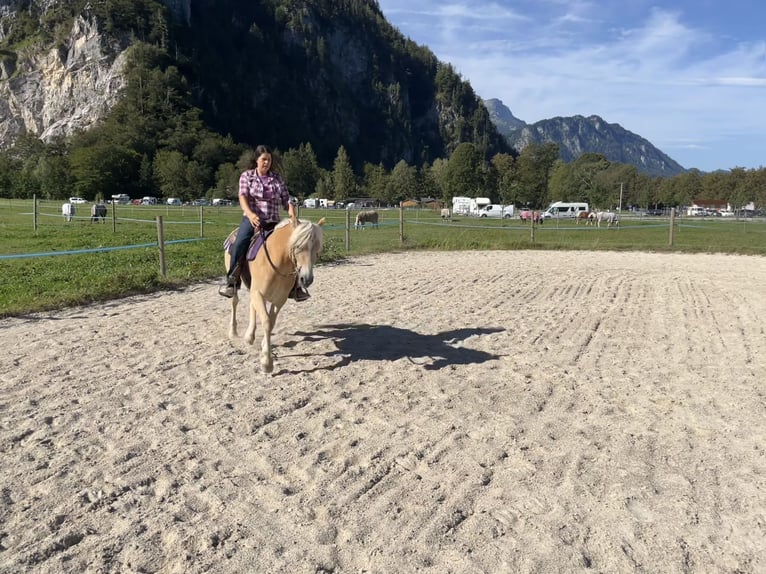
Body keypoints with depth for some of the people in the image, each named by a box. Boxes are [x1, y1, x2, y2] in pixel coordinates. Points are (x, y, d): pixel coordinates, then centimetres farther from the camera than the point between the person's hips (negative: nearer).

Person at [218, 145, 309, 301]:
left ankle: (294, 286, -3)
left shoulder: (277, 178, 13)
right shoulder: (246, 176, 5)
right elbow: (243, 197, -7)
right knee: (239, 245, -29)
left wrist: (291, 211, -13)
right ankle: (231, 281, -16)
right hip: (251, 219, -3)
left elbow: (286, 199, 10)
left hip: (272, 222, 3)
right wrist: (250, 214, -27)